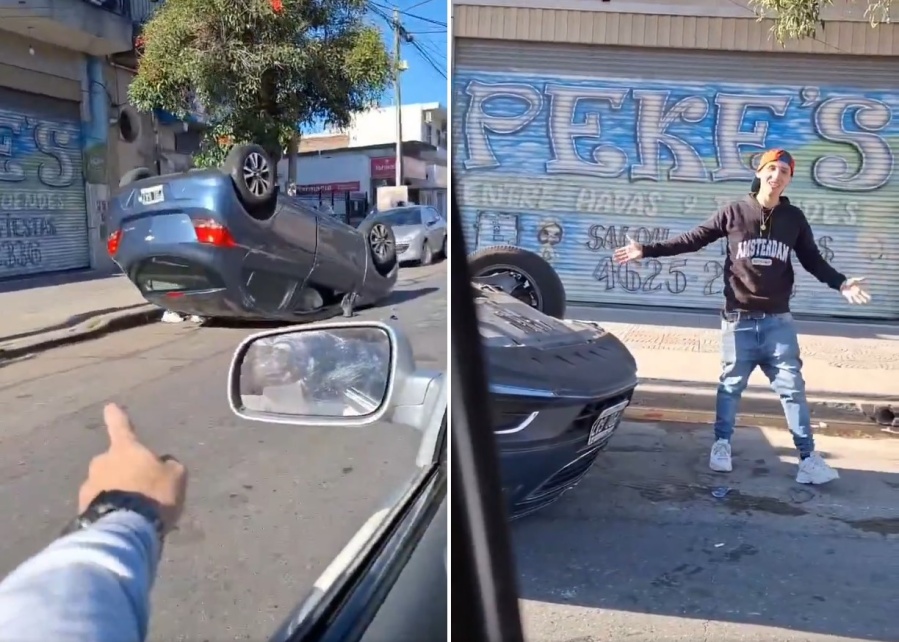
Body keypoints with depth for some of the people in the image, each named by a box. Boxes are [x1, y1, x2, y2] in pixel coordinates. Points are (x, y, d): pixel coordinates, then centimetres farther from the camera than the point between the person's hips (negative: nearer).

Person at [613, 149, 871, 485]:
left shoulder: (794, 218, 4)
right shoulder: (733, 213, -3)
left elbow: (812, 259, 9)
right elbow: (692, 239, -1)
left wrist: (840, 283, -9)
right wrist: (647, 250, -6)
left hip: (778, 320, 2)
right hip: (739, 319, -1)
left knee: (792, 386, 1)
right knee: (731, 384, 8)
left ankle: (808, 456, 8)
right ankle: (721, 444, 24)